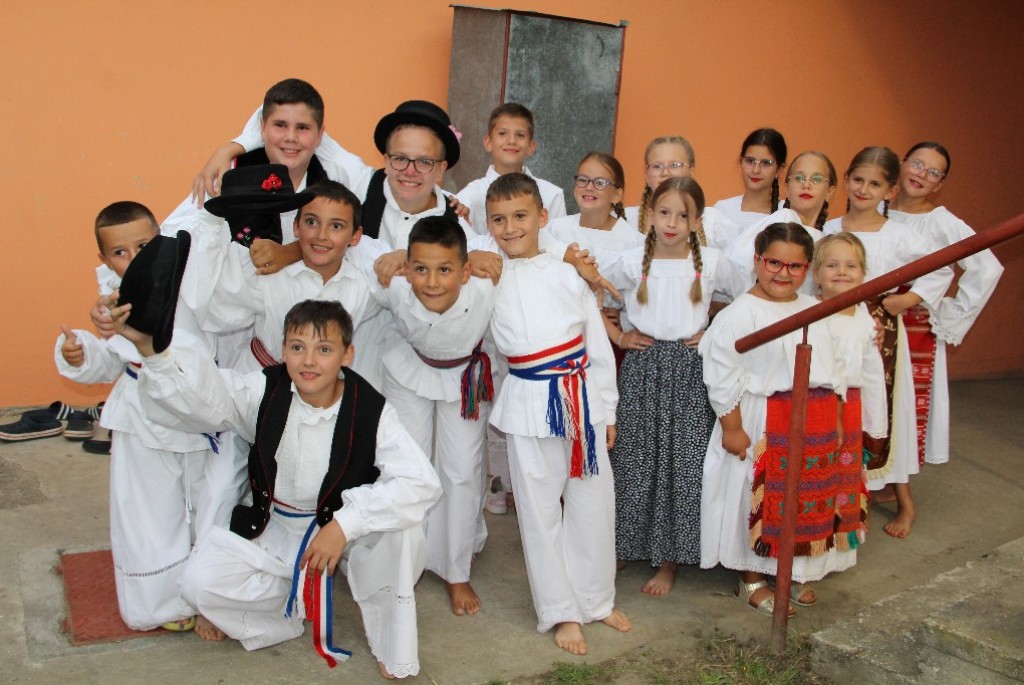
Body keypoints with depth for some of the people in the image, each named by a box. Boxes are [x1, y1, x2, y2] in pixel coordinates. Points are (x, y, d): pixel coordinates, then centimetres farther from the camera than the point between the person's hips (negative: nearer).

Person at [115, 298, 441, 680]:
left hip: (347, 532, -2)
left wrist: (344, 524, -36)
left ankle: (393, 648, -8)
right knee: (201, 581, -19)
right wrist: (151, 347, -49)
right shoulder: (264, 393, -14)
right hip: (274, 532, 2)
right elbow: (201, 393, -30)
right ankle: (292, 606, 10)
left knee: (400, 526, -32)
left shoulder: (370, 411, -21)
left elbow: (422, 483, -30)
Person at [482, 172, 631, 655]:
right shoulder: (488, 277, 1)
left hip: (582, 397, 1)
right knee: (541, 510, 6)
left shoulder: (567, 275, 2)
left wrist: (607, 410, 8)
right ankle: (561, 611, 22)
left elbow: (598, 344, 7)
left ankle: (596, 599, 30)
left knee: (593, 502, 10)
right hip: (529, 403, -1)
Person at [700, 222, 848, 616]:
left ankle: (794, 573, 33)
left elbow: (833, 365, 17)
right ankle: (751, 581, 21)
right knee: (759, 501, 4)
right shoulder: (741, 313, -12)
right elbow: (722, 374, -15)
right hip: (764, 422, -6)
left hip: (815, 424, 7)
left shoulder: (814, 310, 10)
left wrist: (834, 418, 14)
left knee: (808, 500, 14)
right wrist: (732, 427, -16)